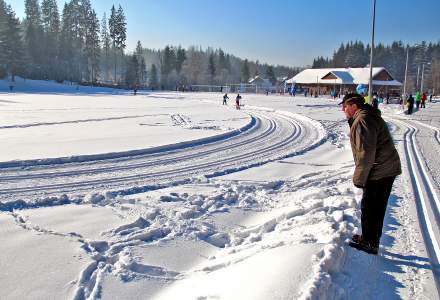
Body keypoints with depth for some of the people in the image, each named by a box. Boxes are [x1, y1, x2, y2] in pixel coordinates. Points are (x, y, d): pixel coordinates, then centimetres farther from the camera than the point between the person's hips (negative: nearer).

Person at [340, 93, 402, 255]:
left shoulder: (362, 121, -20)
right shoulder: (370, 116, 15)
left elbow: (366, 154, -24)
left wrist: (359, 178, -18)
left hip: (378, 172, -10)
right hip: (388, 169, 10)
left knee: (369, 207, 2)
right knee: (377, 207, 18)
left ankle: (369, 243, 15)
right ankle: (370, 239, 32)